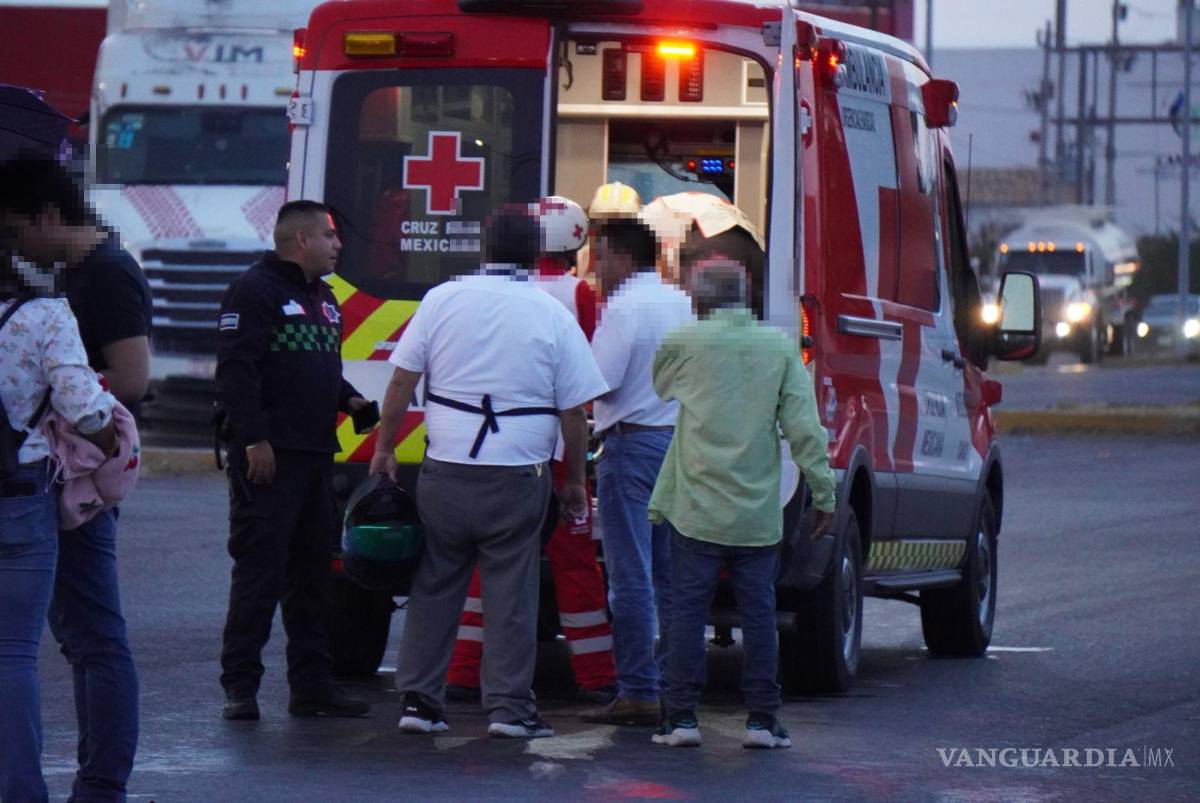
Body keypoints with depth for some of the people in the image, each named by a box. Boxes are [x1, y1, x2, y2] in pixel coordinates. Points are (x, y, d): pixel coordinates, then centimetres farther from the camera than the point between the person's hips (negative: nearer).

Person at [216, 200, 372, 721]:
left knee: (312, 574, 11)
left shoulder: (322, 298, 20)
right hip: (269, 457, -9)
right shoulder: (255, 291, -9)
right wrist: (254, 438, -22)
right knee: (260, 571, -9)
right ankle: (240, 685, -6)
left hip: (316, 455, 9)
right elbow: (235, 370, -16)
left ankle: (311, 683, 17)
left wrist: (348, 399, 10)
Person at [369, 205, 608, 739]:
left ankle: (418, 700, 11)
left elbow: (401, 382, 3)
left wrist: (385, 449, 14)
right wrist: (575, 483, 11)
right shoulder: (553, 316, -1)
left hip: (445, 471, 2)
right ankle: (508, 706, 2)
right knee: (511, 595, 3)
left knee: (434, 588, 10)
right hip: (517, 477, -2)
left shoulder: (442, 300, 2)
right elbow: (574, 411, 1)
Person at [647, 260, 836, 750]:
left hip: (697, 508, -2)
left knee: (687, 612, 3)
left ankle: (682, 717, 1)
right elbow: (805, 429, -1)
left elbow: (649, 392, 14)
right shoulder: (780, 348, 2)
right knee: (759, 614, 6)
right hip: (758, 514, 2)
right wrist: (824, 494, 5)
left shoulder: (684, 343, -3)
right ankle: (762, 720, 5)